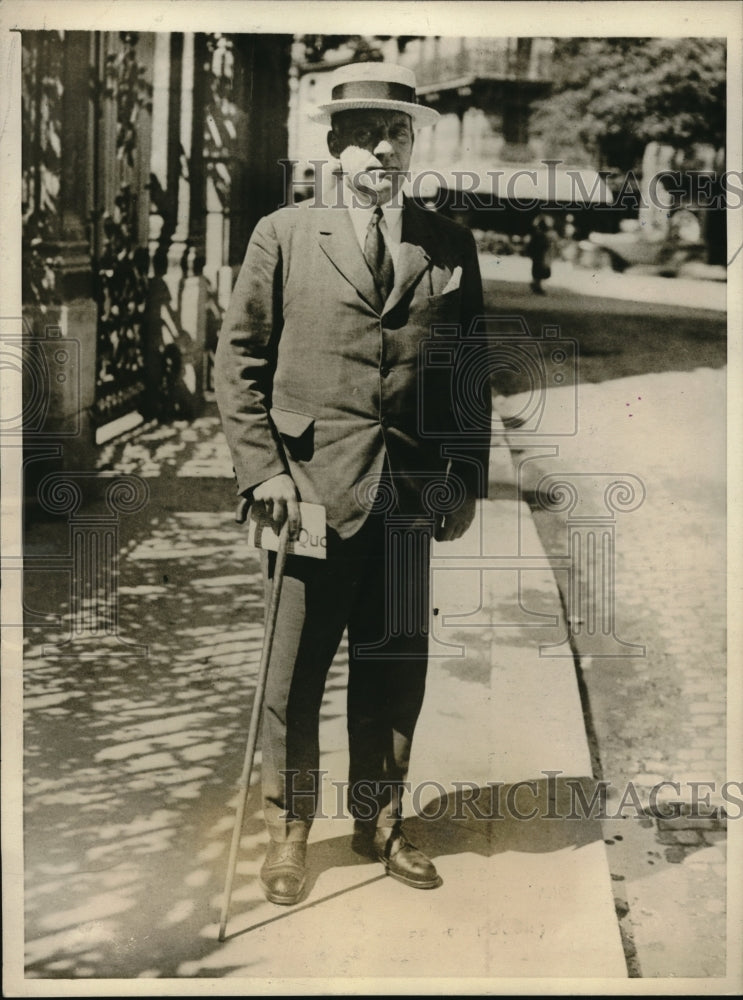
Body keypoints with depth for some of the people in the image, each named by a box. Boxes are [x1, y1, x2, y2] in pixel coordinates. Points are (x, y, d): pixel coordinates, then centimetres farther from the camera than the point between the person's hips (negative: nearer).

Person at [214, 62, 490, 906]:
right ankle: (289, 829, 25)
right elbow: (238, 359, 2)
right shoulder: (283, 235, 3)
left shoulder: (450, 246, 9)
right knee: (294, 671, 5)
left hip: (412, 490, 2)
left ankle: (379, 822, 30)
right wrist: (261, 469, -6)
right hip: (310, 485, -2)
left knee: (396, 667, 10)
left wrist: (469, 478, 6)